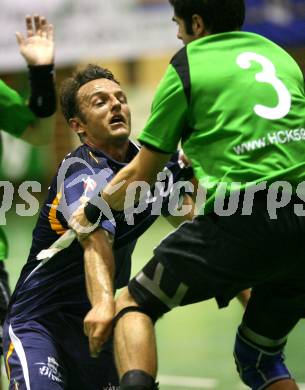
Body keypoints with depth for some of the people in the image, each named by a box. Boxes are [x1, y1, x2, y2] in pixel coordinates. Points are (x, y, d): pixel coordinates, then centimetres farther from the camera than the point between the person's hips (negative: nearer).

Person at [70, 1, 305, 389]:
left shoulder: (187, 66, 6)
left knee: (134, 304, 13)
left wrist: (89, 212, 29)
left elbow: (139, 176, 11)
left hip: (240, 223, -5)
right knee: (259, 357, 23)